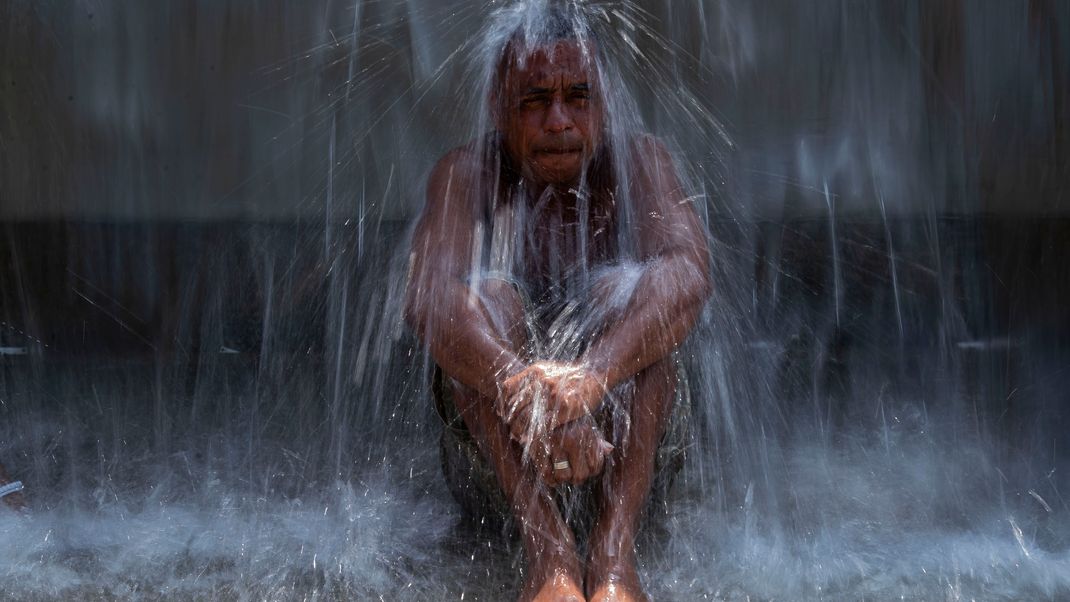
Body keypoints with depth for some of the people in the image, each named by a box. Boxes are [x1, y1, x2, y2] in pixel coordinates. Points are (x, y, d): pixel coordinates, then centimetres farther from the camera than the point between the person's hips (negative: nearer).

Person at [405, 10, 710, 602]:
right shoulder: (467, 172, -9)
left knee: (627, 287, -25)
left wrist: (591, 377, -48)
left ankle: (614, 549, -39)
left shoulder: (637, 161, -8)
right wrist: (520, 388, -49)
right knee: (487, 292, -26)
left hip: (626, 412, 0)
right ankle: (547, 548, -41)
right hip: (489, 412, 0)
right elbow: (427, 295, -29)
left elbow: (688, 270, -29)